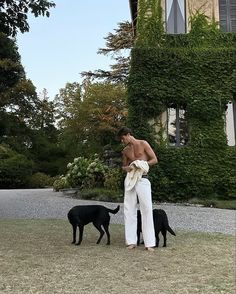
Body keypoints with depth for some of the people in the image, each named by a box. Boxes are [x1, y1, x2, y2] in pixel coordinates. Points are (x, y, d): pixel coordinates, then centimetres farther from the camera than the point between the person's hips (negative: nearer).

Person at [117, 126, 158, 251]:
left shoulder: (143, 144, 1)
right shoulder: (125, 150, 14)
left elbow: (154, 159, 0)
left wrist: (142, 164, -14)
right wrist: (126, 168, -2)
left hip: (142, 180, -5)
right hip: (130, 180, 5)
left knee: (146, 209, -7)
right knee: (129, 210, 2)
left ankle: (149, 243, -4)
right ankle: (131, 241, 10)